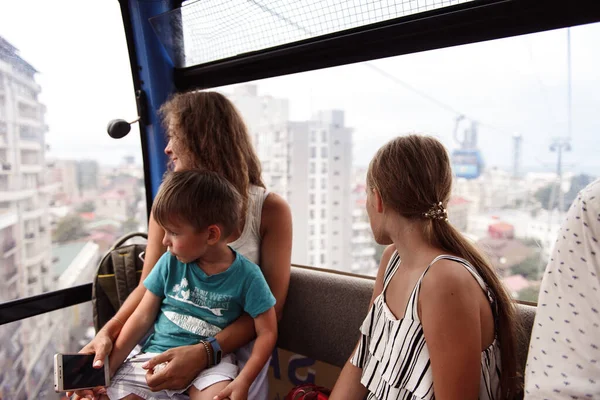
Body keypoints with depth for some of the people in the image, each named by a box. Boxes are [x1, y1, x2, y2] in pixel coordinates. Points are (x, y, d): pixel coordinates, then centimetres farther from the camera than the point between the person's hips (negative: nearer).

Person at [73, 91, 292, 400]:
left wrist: (205, 353, -24)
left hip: (234, 346, -2)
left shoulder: (270, 210, -9)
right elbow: (148, 286, 3)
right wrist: (108, 333, -15)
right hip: (166, 341, 3)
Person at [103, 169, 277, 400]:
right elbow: (142, 318, 3)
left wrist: (243, 381, -20)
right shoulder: (170, 263, -4)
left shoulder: (246, 275, -13)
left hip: (210, 362, -3)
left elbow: (267, 332, -8)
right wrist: (106, 369, 0)